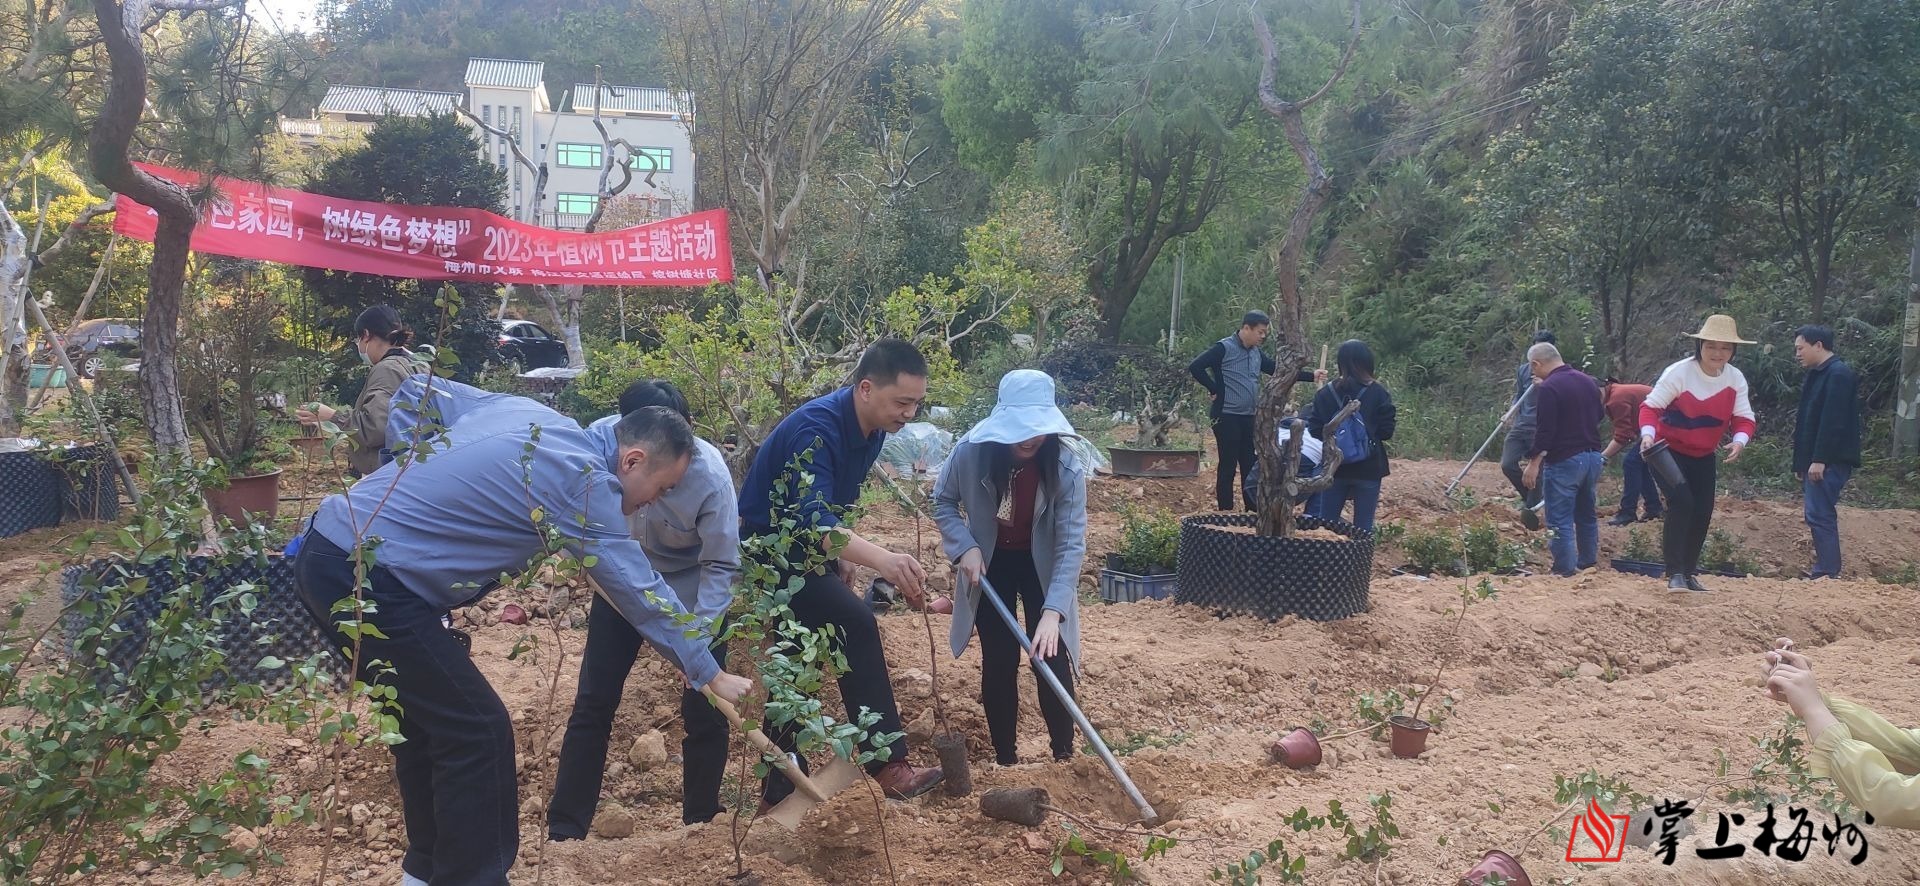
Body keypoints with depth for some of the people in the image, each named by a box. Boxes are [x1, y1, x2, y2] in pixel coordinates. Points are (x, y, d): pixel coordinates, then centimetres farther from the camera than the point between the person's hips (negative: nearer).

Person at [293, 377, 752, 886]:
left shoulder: (523, 412, 11)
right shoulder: (584, 482, -13)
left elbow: (421, 391, 21)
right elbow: (641, 592, -7)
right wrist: (710, 675, 2)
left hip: (329, 551, 10)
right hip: (367, 577, -10)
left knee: (427, 717, 20)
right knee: (477, 731, -4)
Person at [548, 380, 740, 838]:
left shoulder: (710, 475, -32)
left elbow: (721, 566, -23)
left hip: (692, 588, -2)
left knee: (703, 710, -1)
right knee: (593, 702, 3)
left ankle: (702, 826, 18)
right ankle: (564, 831, 14)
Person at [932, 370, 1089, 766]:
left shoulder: (1067, 468, -28)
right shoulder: (971, 453, -25)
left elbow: (1072, 545, -29)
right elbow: (943, 502, -6)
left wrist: (1053, 611, -38)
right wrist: (966, 546, -21)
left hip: (1042, 565, -1)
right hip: (990, 564, 1)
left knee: (1051, 660, -4)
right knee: (999, 663, 2)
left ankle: (1064, 755, 15)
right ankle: (1005, 759, 17)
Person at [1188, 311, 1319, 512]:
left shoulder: (1257, 353, 12)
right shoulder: (1224, 348, -10)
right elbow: (1195, 367, -17)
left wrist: (1311, 376, 9)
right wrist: (1214, 390, -13)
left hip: (1249, 419, 7)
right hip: (1227, 418, -7)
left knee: (1251, 466, 10)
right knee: (1228, 467, -2)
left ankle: (1253, 511, 17)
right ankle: (1225, 514, 5)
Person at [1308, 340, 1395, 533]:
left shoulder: (1325, 393, -3)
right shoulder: (1378, 393, -8)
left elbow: (1314, 430, -2)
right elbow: (1387, 432, -7)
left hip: (1335, 468, 2)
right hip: (1369, 468, -2)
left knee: (1325, 522, 12)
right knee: (1363, 526, 5)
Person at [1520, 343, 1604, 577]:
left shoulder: (1548, 388, -15)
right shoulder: (1588, 381, 9)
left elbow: (1544, 431, -19)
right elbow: (1600, 415, 22)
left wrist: (1533, 463, -16)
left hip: (1564, 461, -8)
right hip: (1593, 456, 8)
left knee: (1560, 520, -2)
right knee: (1587, 515, 19)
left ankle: (1565, 571, -3)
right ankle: (1589, 565, 28)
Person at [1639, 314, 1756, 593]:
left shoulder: (1736, 379, -5)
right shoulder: (1678, 373, -20)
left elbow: (1743, 418, -5)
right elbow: (1651, 406, -20)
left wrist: (1739, 441, -26)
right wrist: (1648, 434, -38)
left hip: (1703, 456, 6)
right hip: (1668, 450, -6)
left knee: (1702, 512, 7)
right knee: (1681, 502, -23)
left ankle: (1688, 572, 26)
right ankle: (1675, 573, -21)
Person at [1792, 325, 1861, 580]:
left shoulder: (1838, 374, -13)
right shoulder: (1818, 374, 18)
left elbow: (1833, 422, -21)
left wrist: (1820, 460, -24)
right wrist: (1801, 462, 19)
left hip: (1829, 462, -10)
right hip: (1816, 460, 10)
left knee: (1819, 515, -12)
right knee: (1820, 515, 11)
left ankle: (1828, 573, -11)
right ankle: (1824, 571, 16)